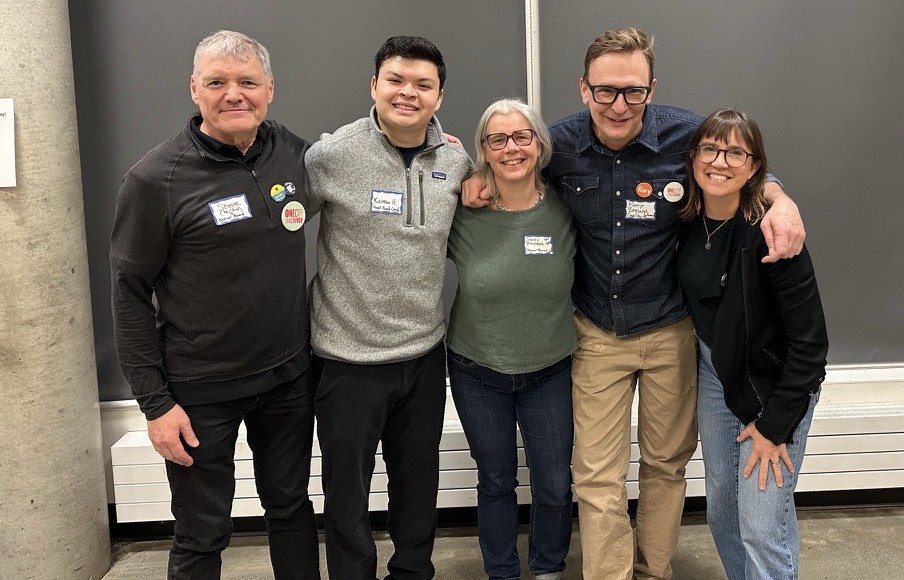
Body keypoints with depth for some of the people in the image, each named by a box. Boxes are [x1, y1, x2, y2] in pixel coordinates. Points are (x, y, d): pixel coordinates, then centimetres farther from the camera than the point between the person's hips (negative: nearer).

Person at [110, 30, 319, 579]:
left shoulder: (293, 152, -1)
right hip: (201, 389, -4)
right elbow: (131, 293, -9)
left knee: (291, 507, 20)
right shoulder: (156, 178, -13)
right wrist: (155, 402, -10)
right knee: (202, 536, 10)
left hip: (289, 375, 4)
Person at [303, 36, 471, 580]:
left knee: (419, 482, 20)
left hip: (426, 353, 4)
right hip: (348, 357, -4)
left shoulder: (456, 161, 1)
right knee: (348, 493, 11)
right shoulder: (332, 154, -12)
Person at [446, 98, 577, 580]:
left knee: (554, 485, 10)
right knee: (495, 481, 16)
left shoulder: (564, 210, -9)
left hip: (550, 372, 1)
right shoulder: (462, 214, -13)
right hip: (477, 373, -1)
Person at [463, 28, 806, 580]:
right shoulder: (560, 143, -10)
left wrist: (781, 200, -17)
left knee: (667, 462, 18)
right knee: (598, 479, 3)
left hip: (671, 332, 0)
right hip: (596, 336, 0)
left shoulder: (687, 133, -14)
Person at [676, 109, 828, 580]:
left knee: (762, 528, -4)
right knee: (720, 510, 15)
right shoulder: (689, 220, -7)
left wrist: (774, 425, -17)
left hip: (775, 384, -6)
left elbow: (810, 340, -21)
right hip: (714, 371, 6)